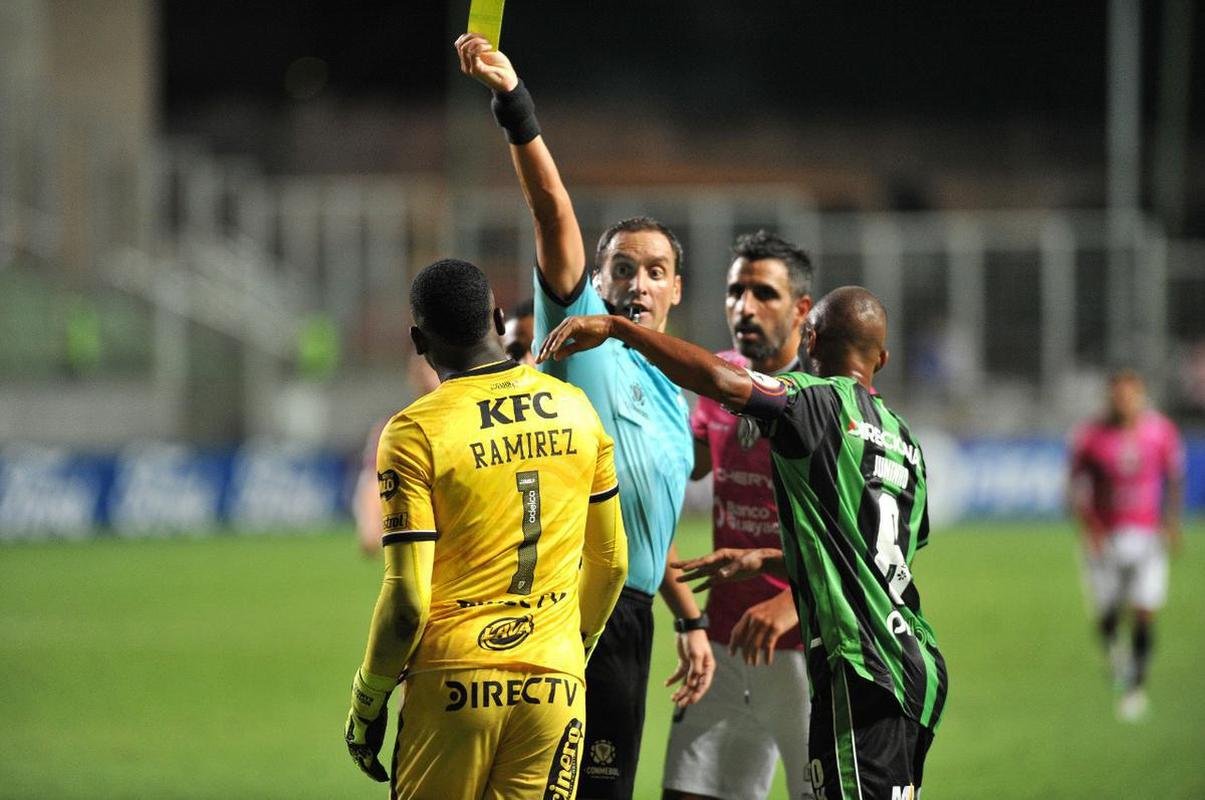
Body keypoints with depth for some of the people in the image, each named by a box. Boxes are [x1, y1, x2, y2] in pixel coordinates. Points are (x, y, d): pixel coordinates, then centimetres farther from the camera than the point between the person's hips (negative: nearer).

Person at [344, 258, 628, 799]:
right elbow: (612, 563, 15)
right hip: (556, 682, 4)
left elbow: (407, 601, -11)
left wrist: (367, 700, 1)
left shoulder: (417, 432, -8)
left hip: (454, 686, -4)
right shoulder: (576, 412, 7)